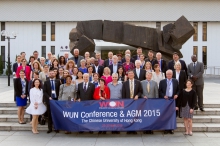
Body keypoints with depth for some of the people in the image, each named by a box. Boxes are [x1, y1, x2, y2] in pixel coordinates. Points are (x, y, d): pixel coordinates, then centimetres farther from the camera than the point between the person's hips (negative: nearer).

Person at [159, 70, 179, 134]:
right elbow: (160, 91, 5)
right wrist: (163, 96, -10)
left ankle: (171, 129, 10)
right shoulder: (162, 82, 5)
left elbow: (178, 90, 12)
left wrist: (177, 94, -6)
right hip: (165, 99, -1)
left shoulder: (175, 81, 9)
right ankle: (166, 129, 9)